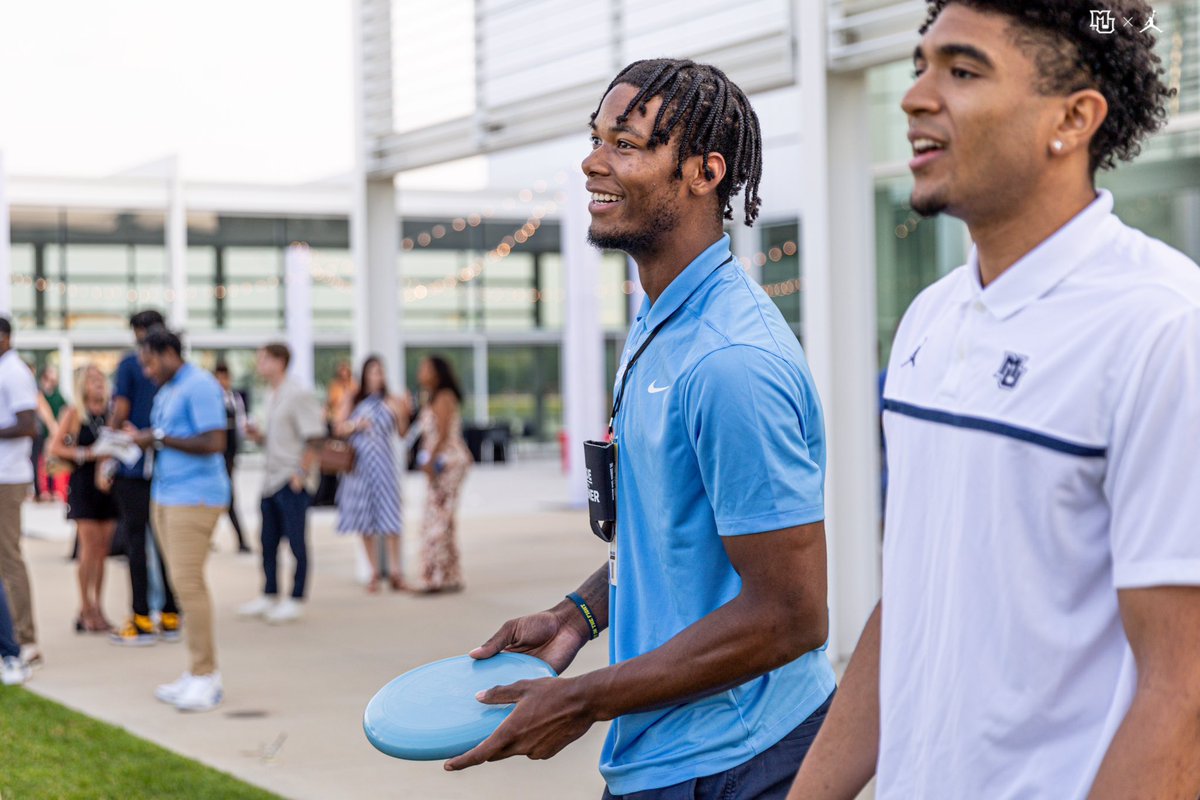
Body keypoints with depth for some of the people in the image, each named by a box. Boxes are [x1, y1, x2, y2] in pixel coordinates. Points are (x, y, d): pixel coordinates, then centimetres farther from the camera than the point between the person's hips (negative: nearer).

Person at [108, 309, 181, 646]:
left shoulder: (130, 364, -5)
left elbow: (120, 412, -8)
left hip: (133, 466, -4)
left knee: (136, 539, 0)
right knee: (165, 541, 10)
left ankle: (142, 621, -1)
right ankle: (170, 618, 11)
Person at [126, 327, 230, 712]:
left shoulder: (199, 387, -11)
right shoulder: (165, 392, 19)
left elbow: (213, 443, -19)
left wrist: (159, 439, -15)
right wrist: (141, 438, 4)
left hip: (194, 496, -10)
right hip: (165, 493, 10)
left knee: (189, 583, -12)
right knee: (184, 583, 8)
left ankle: (205, 677, -7)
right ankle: (199, 673, 12)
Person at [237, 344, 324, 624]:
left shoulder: (298, 395, -12)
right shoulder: (272, 396, 15)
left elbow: (314, 439, -15)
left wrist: (301, 474, -18)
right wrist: (258, 435, 5)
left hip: (291, 481, -9)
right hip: (271, 479, 9)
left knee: (296, 542, 0)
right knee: (269, 541, 13)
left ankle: (295, 601, 6)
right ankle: (269, 596, 22)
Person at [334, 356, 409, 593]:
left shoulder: (391, 402, 0)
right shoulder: (351, 400, 7)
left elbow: (403, 432, -5)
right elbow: (338, 427, 7)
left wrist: (402, 414, -22)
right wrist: (355, 425, -11)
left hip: (384, 464, -2)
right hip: (359, 464, 2)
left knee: (388, 514, -8)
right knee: (365, 520, 5)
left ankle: (395, 571, -4)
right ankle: (374, 572, 13)